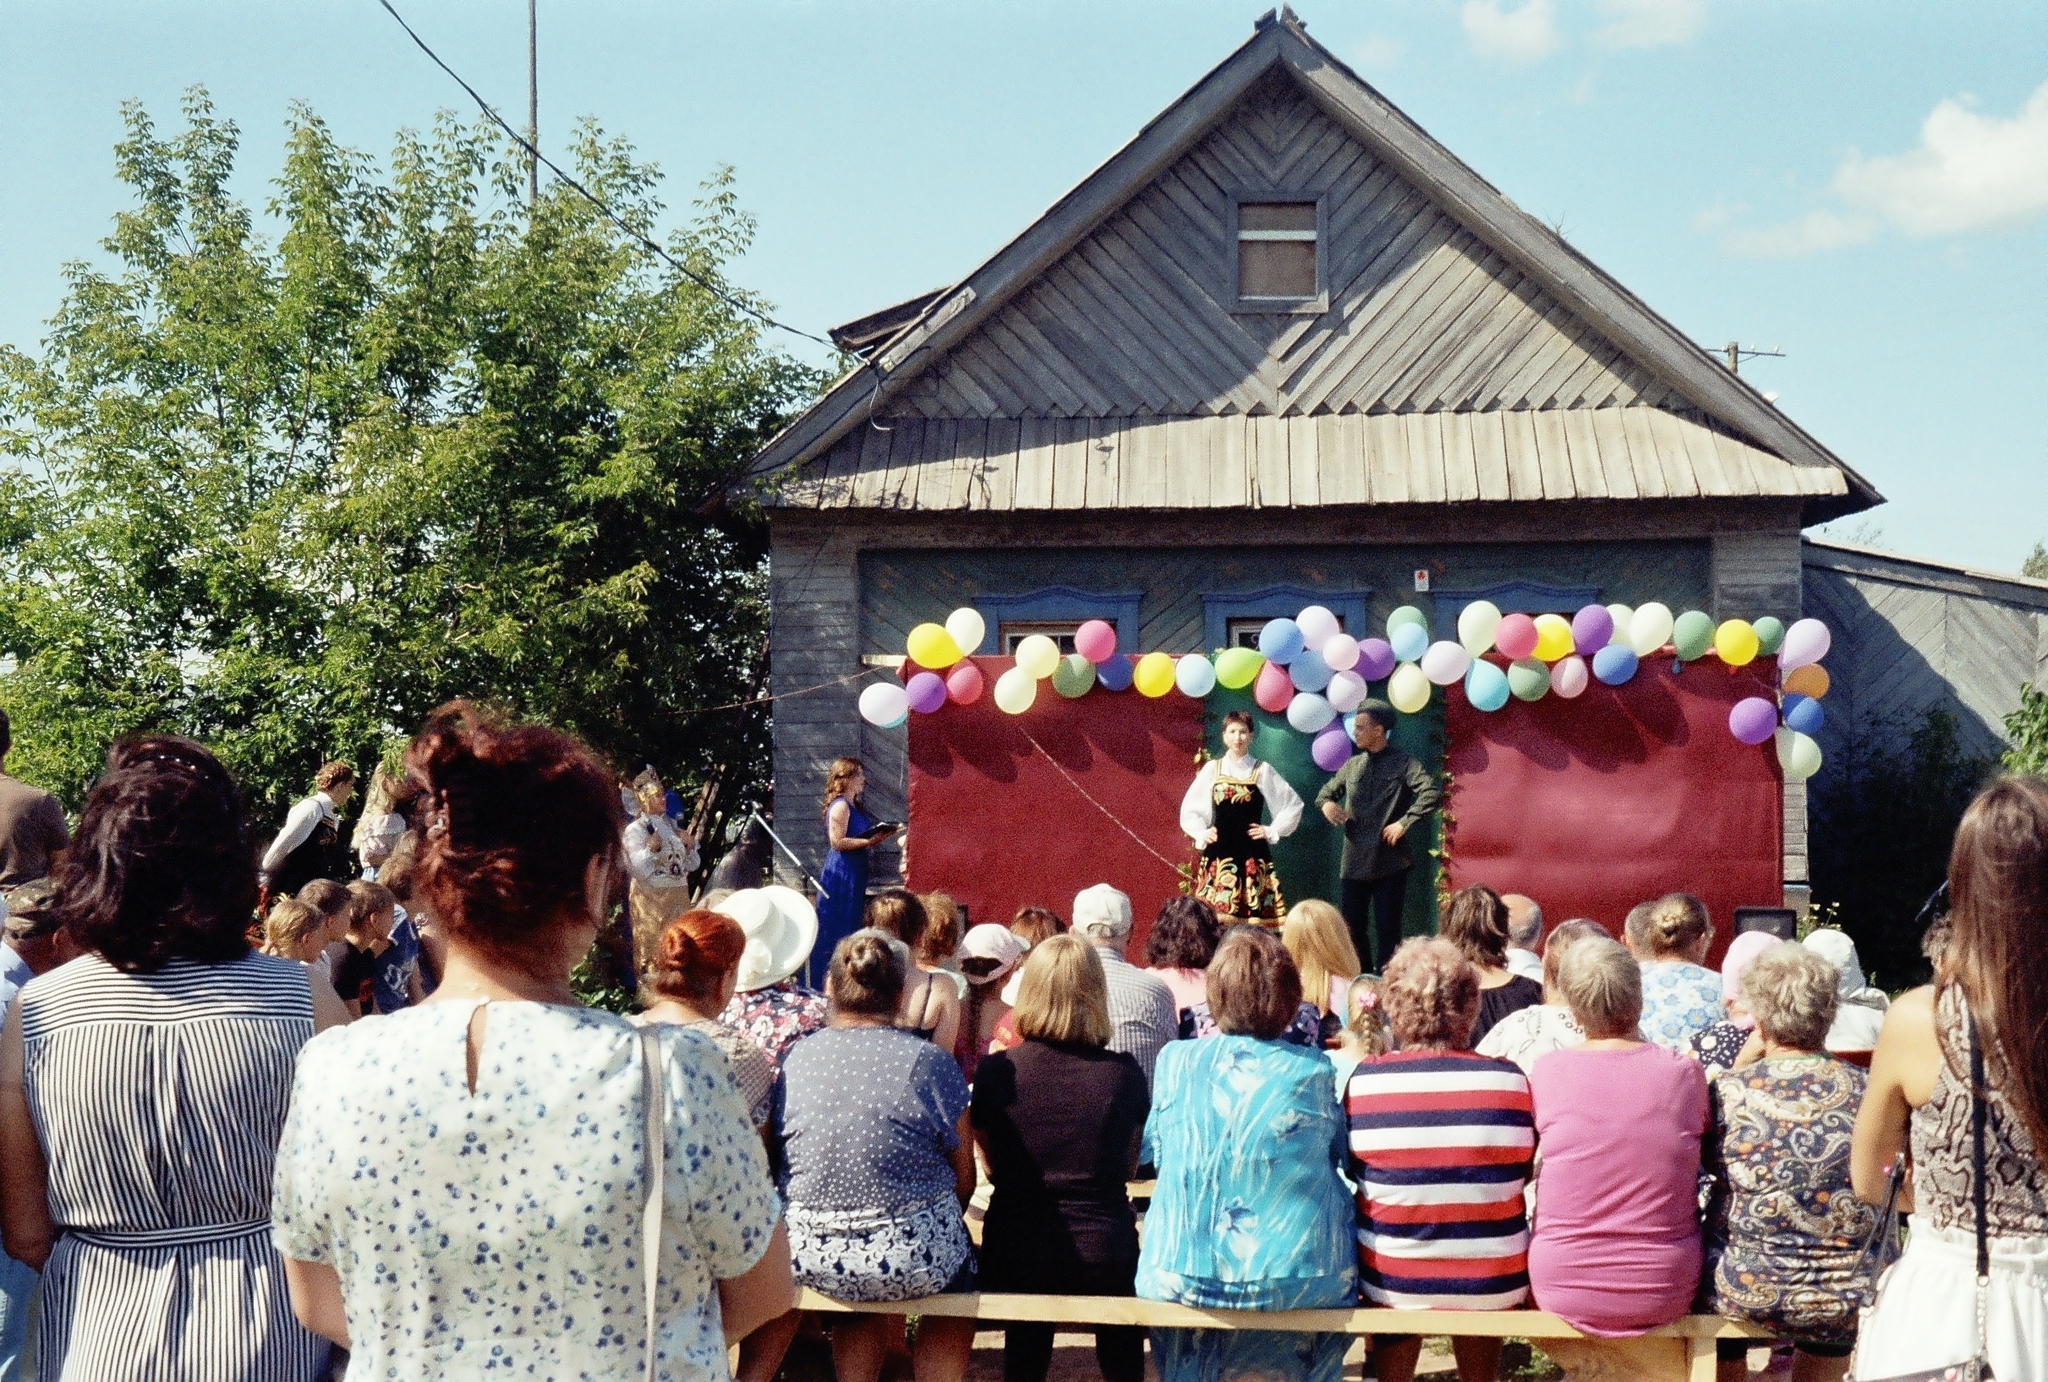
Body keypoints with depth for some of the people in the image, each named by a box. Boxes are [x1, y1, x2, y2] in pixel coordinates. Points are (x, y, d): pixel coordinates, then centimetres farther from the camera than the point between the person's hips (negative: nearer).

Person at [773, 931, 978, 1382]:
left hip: (814, 1260, 3)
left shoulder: (795, 1060, -3)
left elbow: (777, 1168, 7)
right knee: (963, 1266, 31)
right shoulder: (930, 1062, -10)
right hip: (915, 1260, -3)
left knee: (859, 1306, 36)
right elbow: (964, 1181, -3)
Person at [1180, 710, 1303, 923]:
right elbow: (1189, 807, 15)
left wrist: (1272, 831, 2)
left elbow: (1293, 804, 7)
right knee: (1215, 914, -5)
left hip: (1252, 855, -1)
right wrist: (1201, 833, 3)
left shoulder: (1262, 771, 4)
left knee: (1254, 917, -6)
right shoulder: (1212, 769, 8)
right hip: (1218, 852, 1)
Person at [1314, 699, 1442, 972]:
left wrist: (1404, 823, -21)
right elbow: (1328, 791, 25)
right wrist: (1326, 803, 2)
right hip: (1354, 862, 6)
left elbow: (1432, 793, -18)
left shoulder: (1402, 764, -5)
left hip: (1389, 863, -5)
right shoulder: (1353, 765, 12)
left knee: (1388, 931, -1)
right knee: (1352, 929, 8)